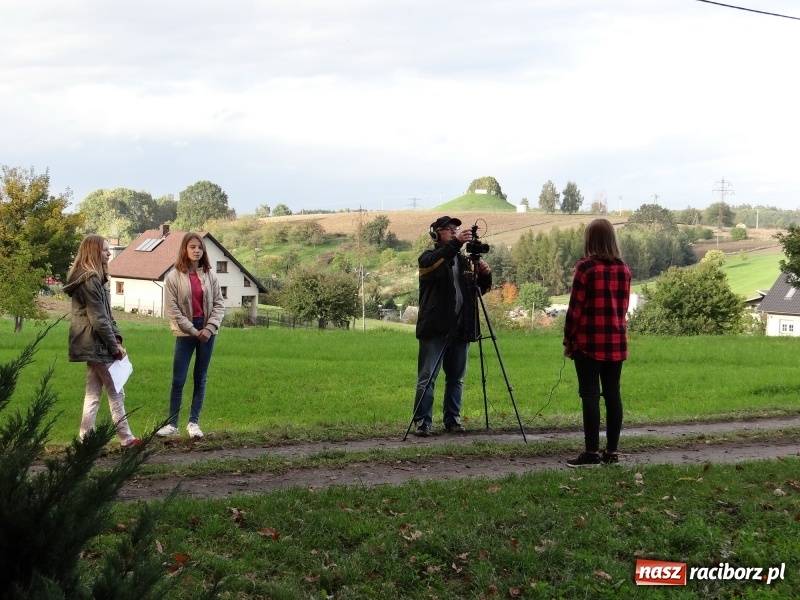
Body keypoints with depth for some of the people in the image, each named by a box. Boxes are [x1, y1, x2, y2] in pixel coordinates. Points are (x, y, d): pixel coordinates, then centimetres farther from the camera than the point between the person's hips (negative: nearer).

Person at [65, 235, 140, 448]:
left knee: (93, 393, 10)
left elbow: (107, 314, 16)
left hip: (93, 346, 10)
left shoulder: (95, 278, 16)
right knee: (116, 392, -2)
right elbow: (98, 319, -18)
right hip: (96, 345, -10)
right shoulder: (89, 280, -16)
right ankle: (126, 438, 5)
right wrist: (114, 346, -13)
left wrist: (117, 338, 5)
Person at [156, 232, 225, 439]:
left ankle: (194, 422, 12)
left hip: (207, 332, 3)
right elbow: (172, 309, -7)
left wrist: (210, 328, -10)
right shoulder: (174, 277, -4)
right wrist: (193, 331, -11)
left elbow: (219, 304, 4)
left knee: (200, 379, 7)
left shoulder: (209, 275, 4)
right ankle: (172, 423, 5)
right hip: (185, 333, -3)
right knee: (178, 380, -2)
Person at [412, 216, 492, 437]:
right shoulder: (429, 257, 1)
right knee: (427, 378, -6)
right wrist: (455, 244, -33)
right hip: (435, 328, -5)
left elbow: (480, 289, 16)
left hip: (460, 328, 5)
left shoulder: (465, 261, 17)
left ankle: (453, 420, 16)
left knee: (456, 379, 8)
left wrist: (485, 275, -6)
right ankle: (422, 422, -3)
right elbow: (433, 265, -23)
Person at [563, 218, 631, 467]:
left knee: (590, 395, -4)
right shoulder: (623, 269, 7)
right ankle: (611, 451, 9)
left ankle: (592, 453, -7)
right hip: (616, 342, 5)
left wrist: (568, 339, -1)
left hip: (589, 341, -5)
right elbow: (623, 306, 13)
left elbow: (575, 307, -9)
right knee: (613, 393, 7)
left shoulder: (586, 267, -9)